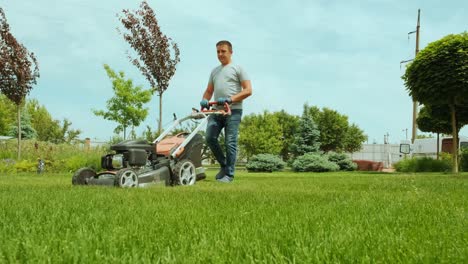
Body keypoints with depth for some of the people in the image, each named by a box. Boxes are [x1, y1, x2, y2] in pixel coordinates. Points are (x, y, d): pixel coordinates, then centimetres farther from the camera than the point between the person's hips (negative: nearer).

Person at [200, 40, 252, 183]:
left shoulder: (238, 69, 4)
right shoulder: (214, 71, 23)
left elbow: (248, 90, -5)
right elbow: (209, 91, 25)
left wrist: (230, 99, -15)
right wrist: (204, 100, 2)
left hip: (233, 111, -6)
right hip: (217, 111, 6)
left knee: (230, 143, -7)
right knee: (210, 138, -5)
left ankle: (229, 174, 0)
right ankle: (224, 165, 14)